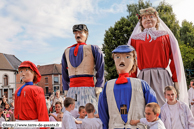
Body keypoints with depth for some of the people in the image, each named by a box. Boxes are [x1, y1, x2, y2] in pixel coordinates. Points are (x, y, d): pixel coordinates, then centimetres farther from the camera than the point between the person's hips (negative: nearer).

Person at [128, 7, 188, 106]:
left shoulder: (165, 35, 12)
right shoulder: (135, 39, 13)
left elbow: (174, 59, 6)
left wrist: (176, 80, -1)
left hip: (162, 77, 0)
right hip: (144, 78, 1)